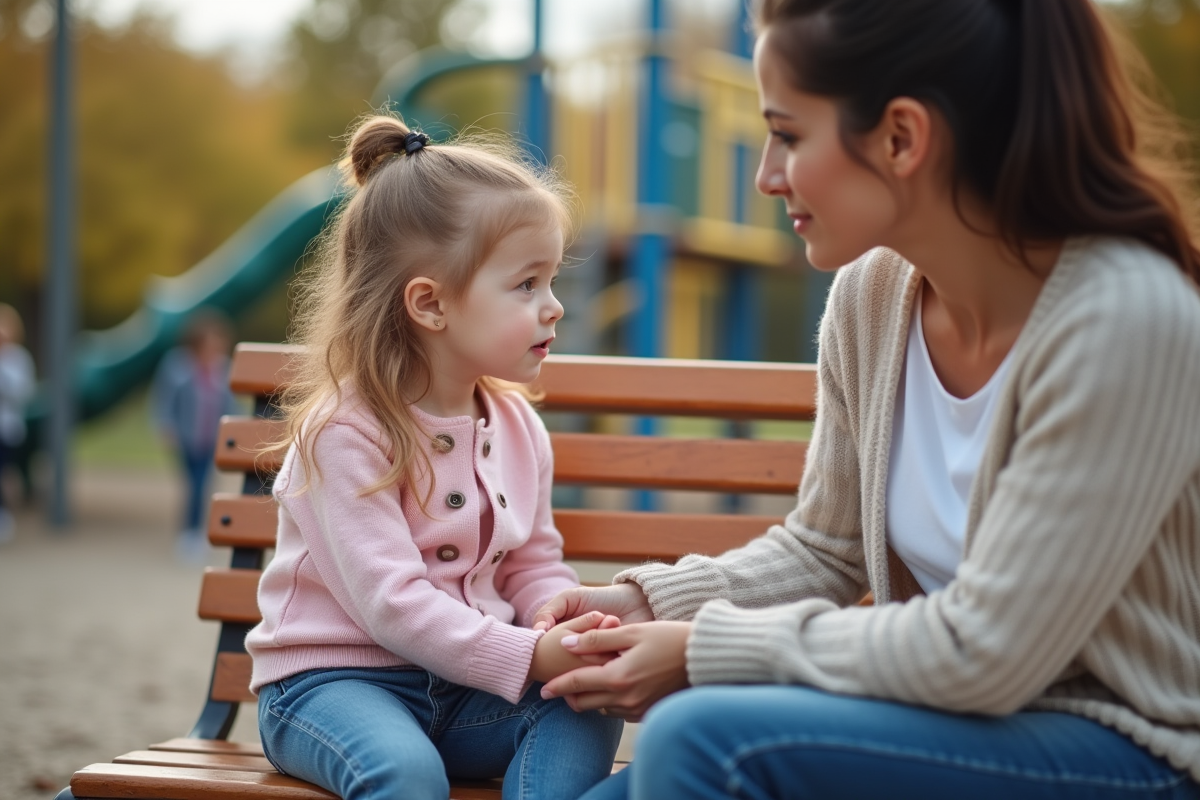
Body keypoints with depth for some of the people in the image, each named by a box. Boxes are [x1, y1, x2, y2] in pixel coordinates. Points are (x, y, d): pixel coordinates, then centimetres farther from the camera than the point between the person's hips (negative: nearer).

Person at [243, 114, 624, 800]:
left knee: (586, 710, -21)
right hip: (334, 679, -6)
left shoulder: (519, 428, 8)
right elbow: (388, 601, -23)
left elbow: (534, 568, 11)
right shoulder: (344, 433, -16)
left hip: (462, 686, 6)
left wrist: (572, 631, -13)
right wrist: (529, 657, -30)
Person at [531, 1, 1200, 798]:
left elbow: (982, 653, -23)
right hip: (970, 715, 7)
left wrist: (706, 649, -16)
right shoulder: (871, 291, -2)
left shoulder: (1124, 318, -24)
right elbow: (825, 548, 12)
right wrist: (652, 600, -3)